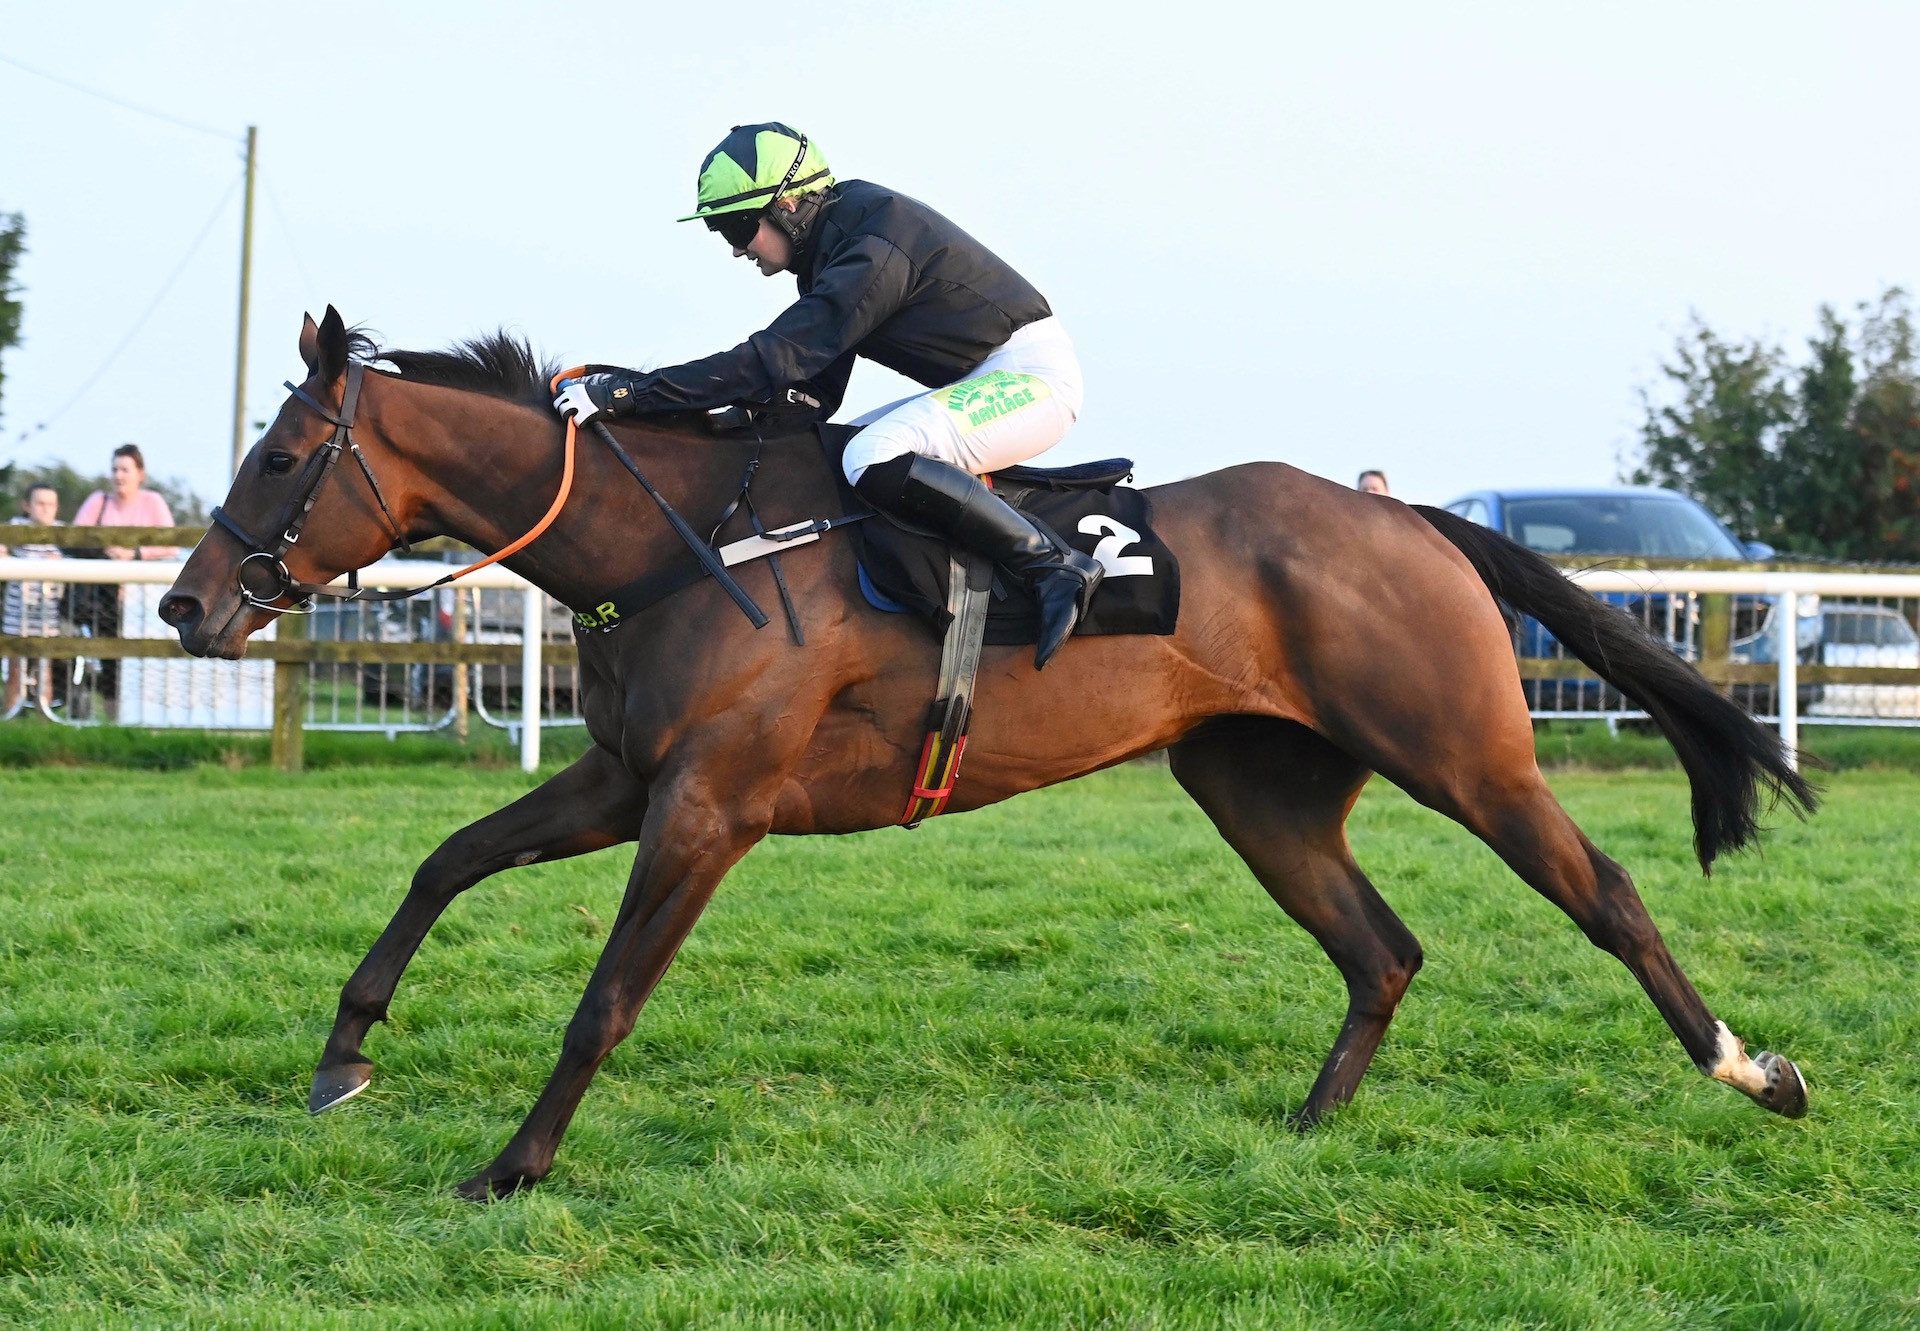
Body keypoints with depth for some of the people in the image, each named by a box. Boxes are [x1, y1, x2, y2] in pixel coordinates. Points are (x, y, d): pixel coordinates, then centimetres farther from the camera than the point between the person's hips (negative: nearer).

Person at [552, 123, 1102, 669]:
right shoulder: (831, 246, 9)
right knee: (829, 457, 11)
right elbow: (814, 395, 11)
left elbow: (772, 360, -29)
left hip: (1032, 372, -11)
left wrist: (630, 393, -30)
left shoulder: (872, 250, -22)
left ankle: (1054, 564, -23)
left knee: (873, 460, -29)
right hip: (985, 382, 11)